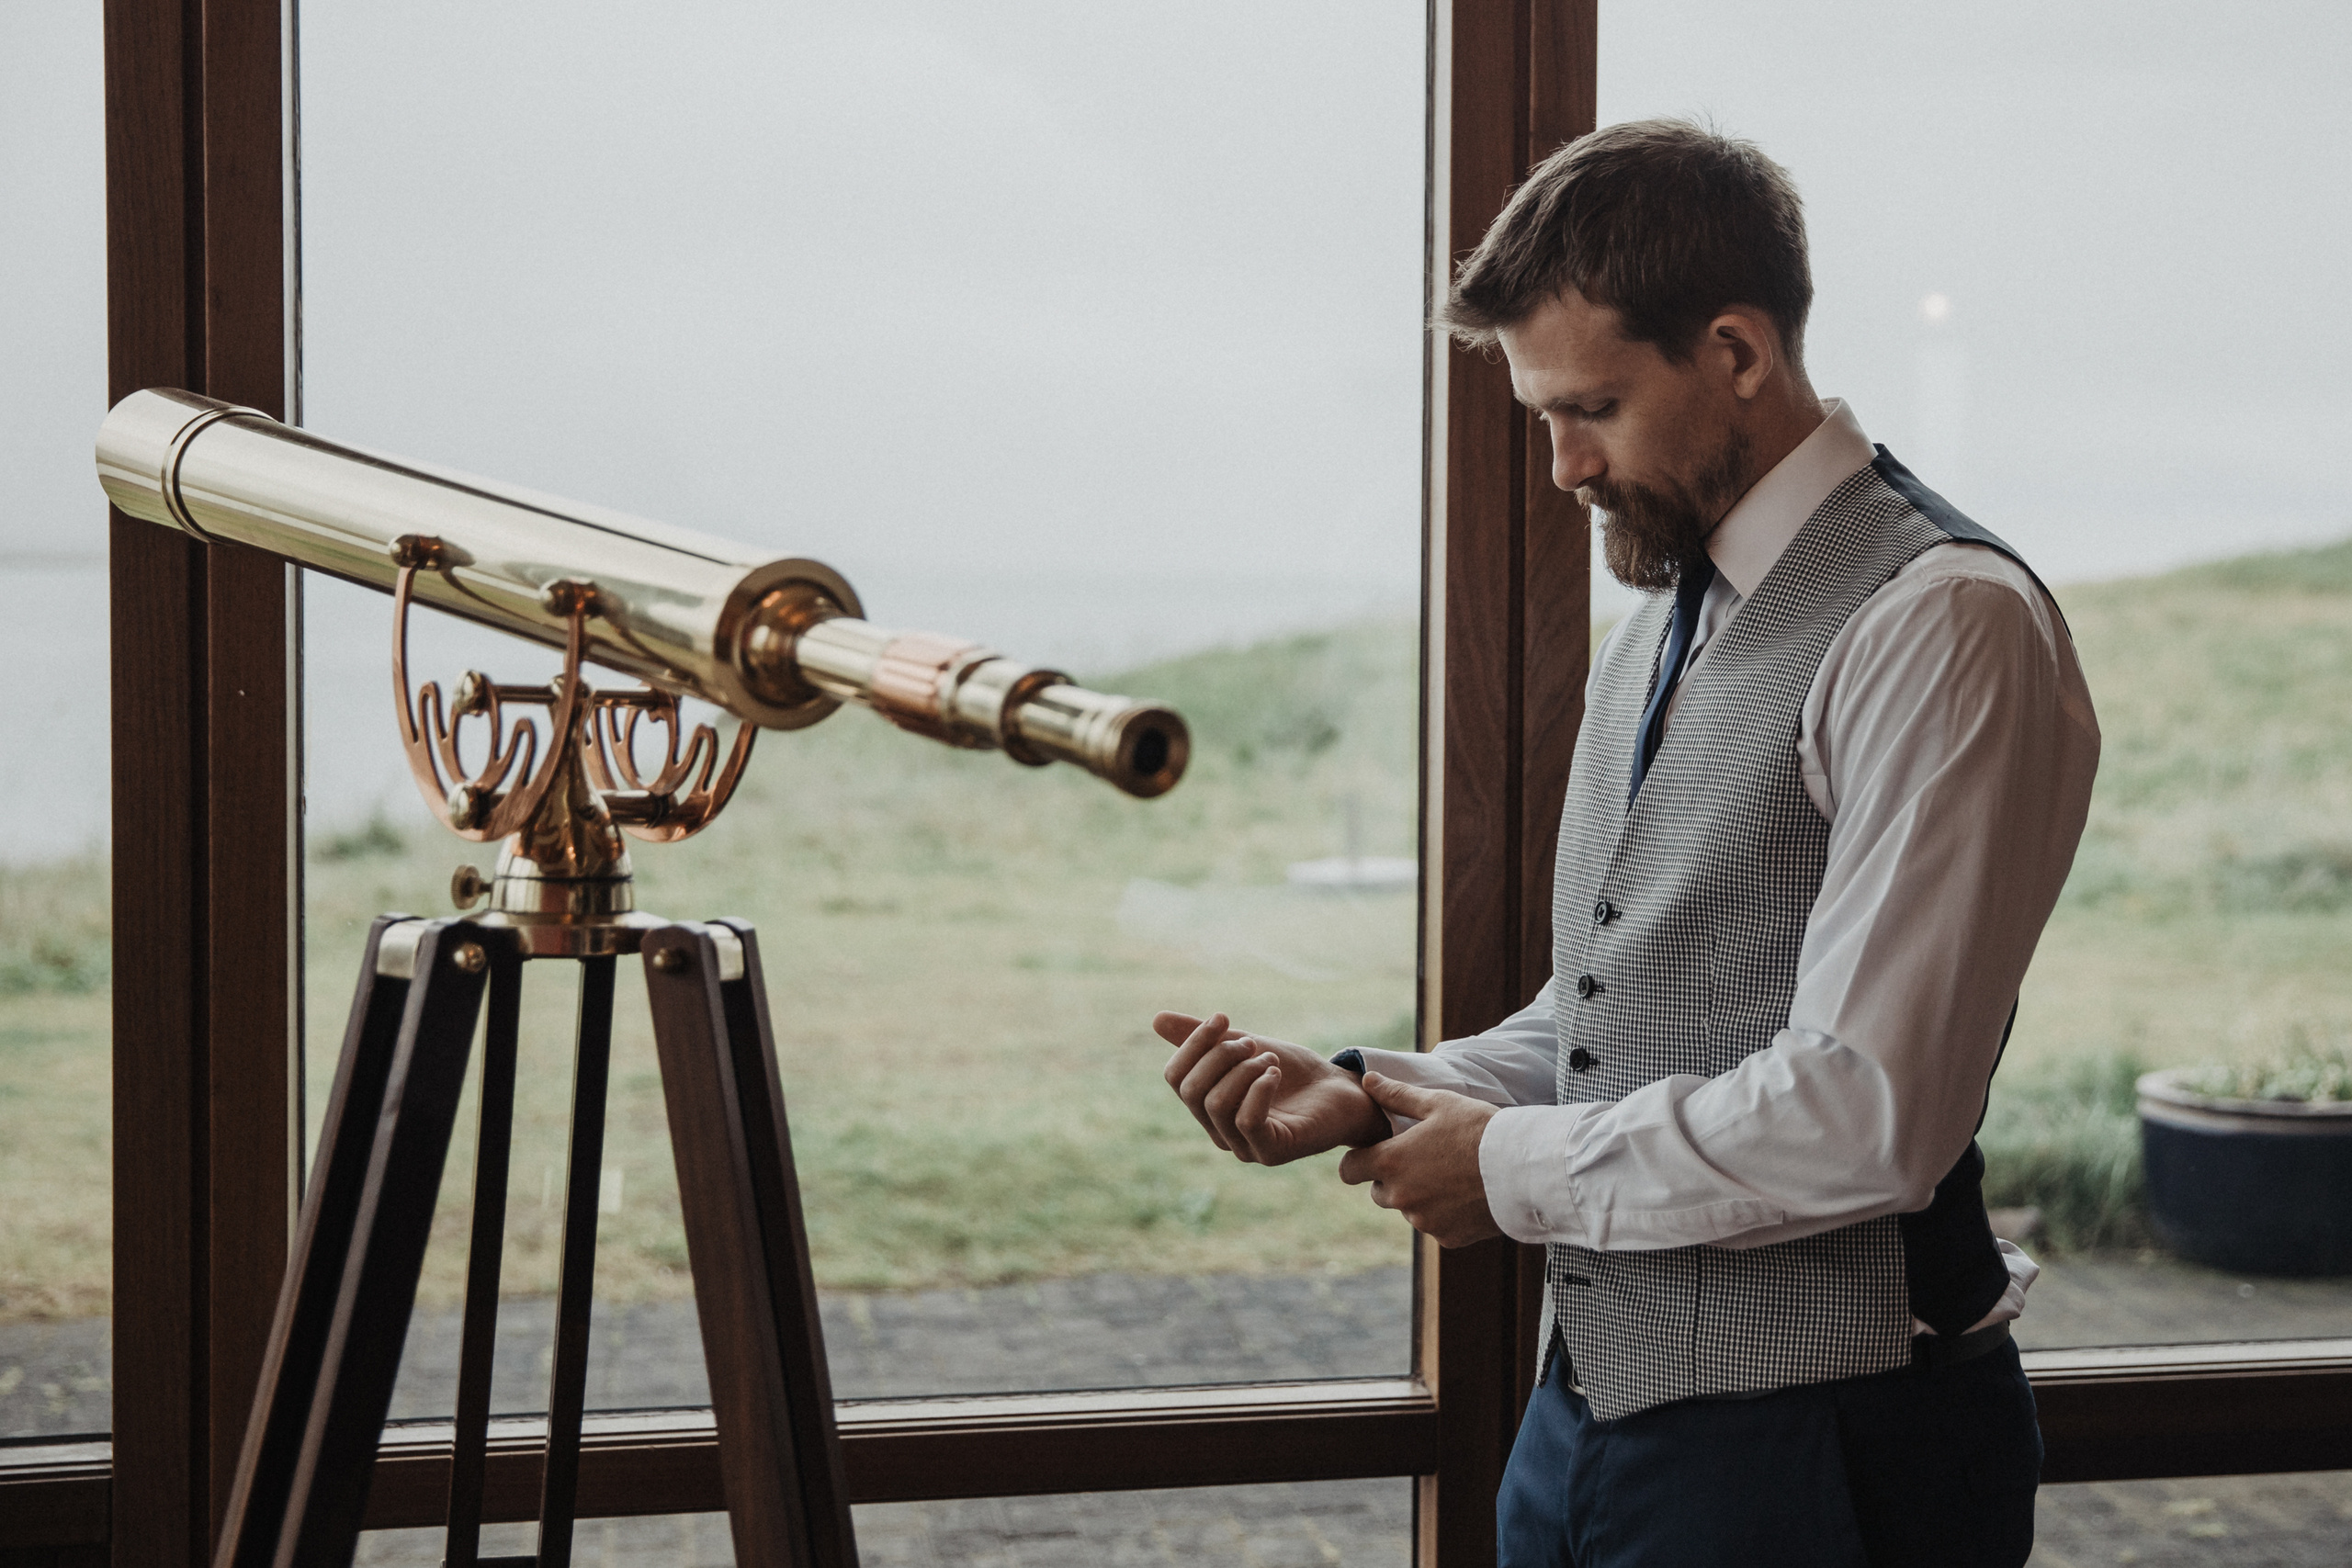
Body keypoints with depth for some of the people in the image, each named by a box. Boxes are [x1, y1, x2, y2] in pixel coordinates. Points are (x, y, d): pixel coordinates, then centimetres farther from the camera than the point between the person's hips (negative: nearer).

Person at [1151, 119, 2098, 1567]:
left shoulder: (1944, 627, -16)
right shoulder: (1661, 626, 14)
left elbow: (1864, 1118, -23)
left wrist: (1518, 1168, -12)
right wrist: (1369, 1098, 1)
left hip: (1811, 1451, -8)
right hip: (1595, 1404, 8)